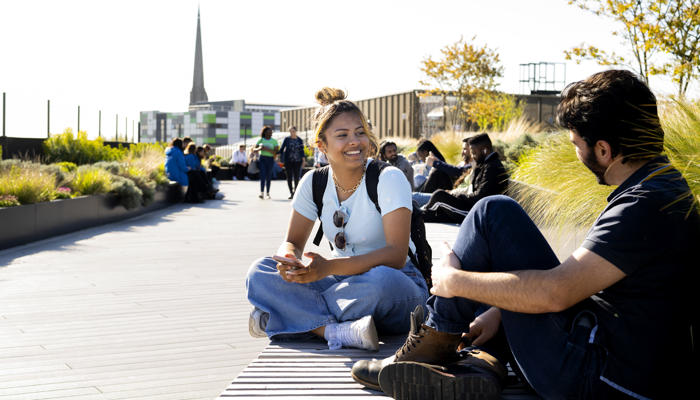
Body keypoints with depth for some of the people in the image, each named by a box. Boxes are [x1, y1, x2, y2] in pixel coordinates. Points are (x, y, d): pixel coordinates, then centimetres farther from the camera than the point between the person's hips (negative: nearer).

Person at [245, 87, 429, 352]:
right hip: (344, 279, 5)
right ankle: (341, 331, -33)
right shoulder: (314, 183, 1)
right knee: (260, 272, -14)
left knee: (381, 280, -40)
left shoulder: (388, 179, -13)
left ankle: (295, 315, -20)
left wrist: (328, 267, -36)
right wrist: (289, 260, -23)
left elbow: (396, 255, -23)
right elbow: (293, 242, 4)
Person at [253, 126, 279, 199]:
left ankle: (267, 193, 17)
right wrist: (259, 148, -18)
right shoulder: (260, 140, 3)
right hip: (262, 159, -1)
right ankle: (262, 193, -21)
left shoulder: (274, 141, 2)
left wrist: (267, 149, -20)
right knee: (263, 175, -14)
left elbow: (276, 152, -8)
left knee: (268, 177, 5)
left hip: (270, 159, 1)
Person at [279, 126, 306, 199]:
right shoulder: (287, 139, 4)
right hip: (288, 160, -1)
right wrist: (280, 156, -2)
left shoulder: (299, 140, 7)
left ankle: (295, 191, 15)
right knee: (289, 177, -2)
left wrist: (303, 159, 7)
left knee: (296, 177, -1)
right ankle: (291, 193, 4)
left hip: (297, 161, 1)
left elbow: (302, 150, 12)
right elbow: (282, 148, 7)